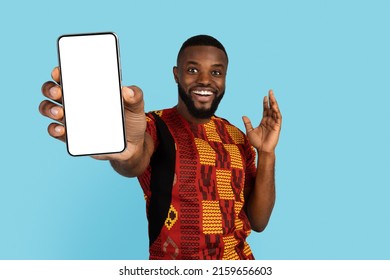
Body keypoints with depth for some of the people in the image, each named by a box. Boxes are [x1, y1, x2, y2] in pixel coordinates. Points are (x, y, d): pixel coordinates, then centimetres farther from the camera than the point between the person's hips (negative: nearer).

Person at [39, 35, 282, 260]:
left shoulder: (237, 138, 2)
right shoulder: (156, 125, -12)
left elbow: (258, 221, 0)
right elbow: (137, 161, -36)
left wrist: (267, 155, -12)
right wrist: (127, 151, -58)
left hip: (239, 259, 4)